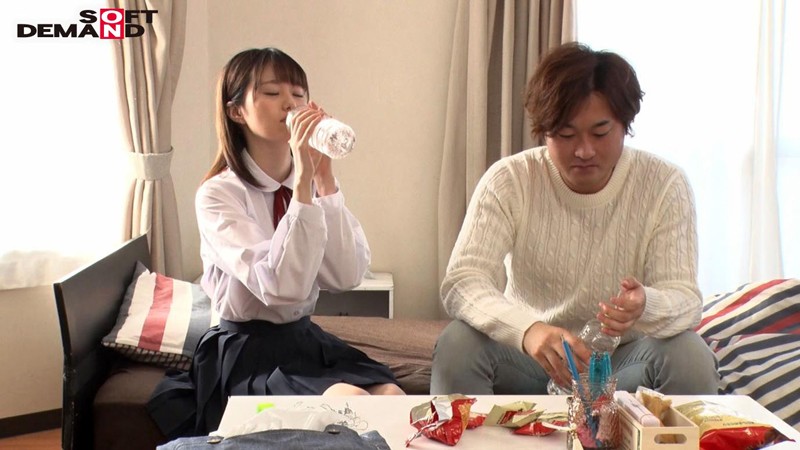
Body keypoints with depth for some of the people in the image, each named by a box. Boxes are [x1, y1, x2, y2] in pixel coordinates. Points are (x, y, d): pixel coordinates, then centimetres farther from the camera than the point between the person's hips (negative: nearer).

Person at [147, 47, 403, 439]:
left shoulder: (312, 183, 5)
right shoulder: (218, 194, -12)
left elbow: (348, 276, -10)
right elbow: (281, 286, -27)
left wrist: (324, 179, -15)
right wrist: (303, 183, -29)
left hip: (307, 339, 5)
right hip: (247, 351, -5)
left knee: (394, 399, -20)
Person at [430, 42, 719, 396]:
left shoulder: (665, 185, -10)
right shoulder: (508, 181, -13)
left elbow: (685, 299, -17)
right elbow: (461, 283, -25)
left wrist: (646, 306, -44)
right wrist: (528, 329, -47)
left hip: (623, 359, 1)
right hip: (528, 354, -1)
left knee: (689, 356, -28)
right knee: (457, 346, -28)